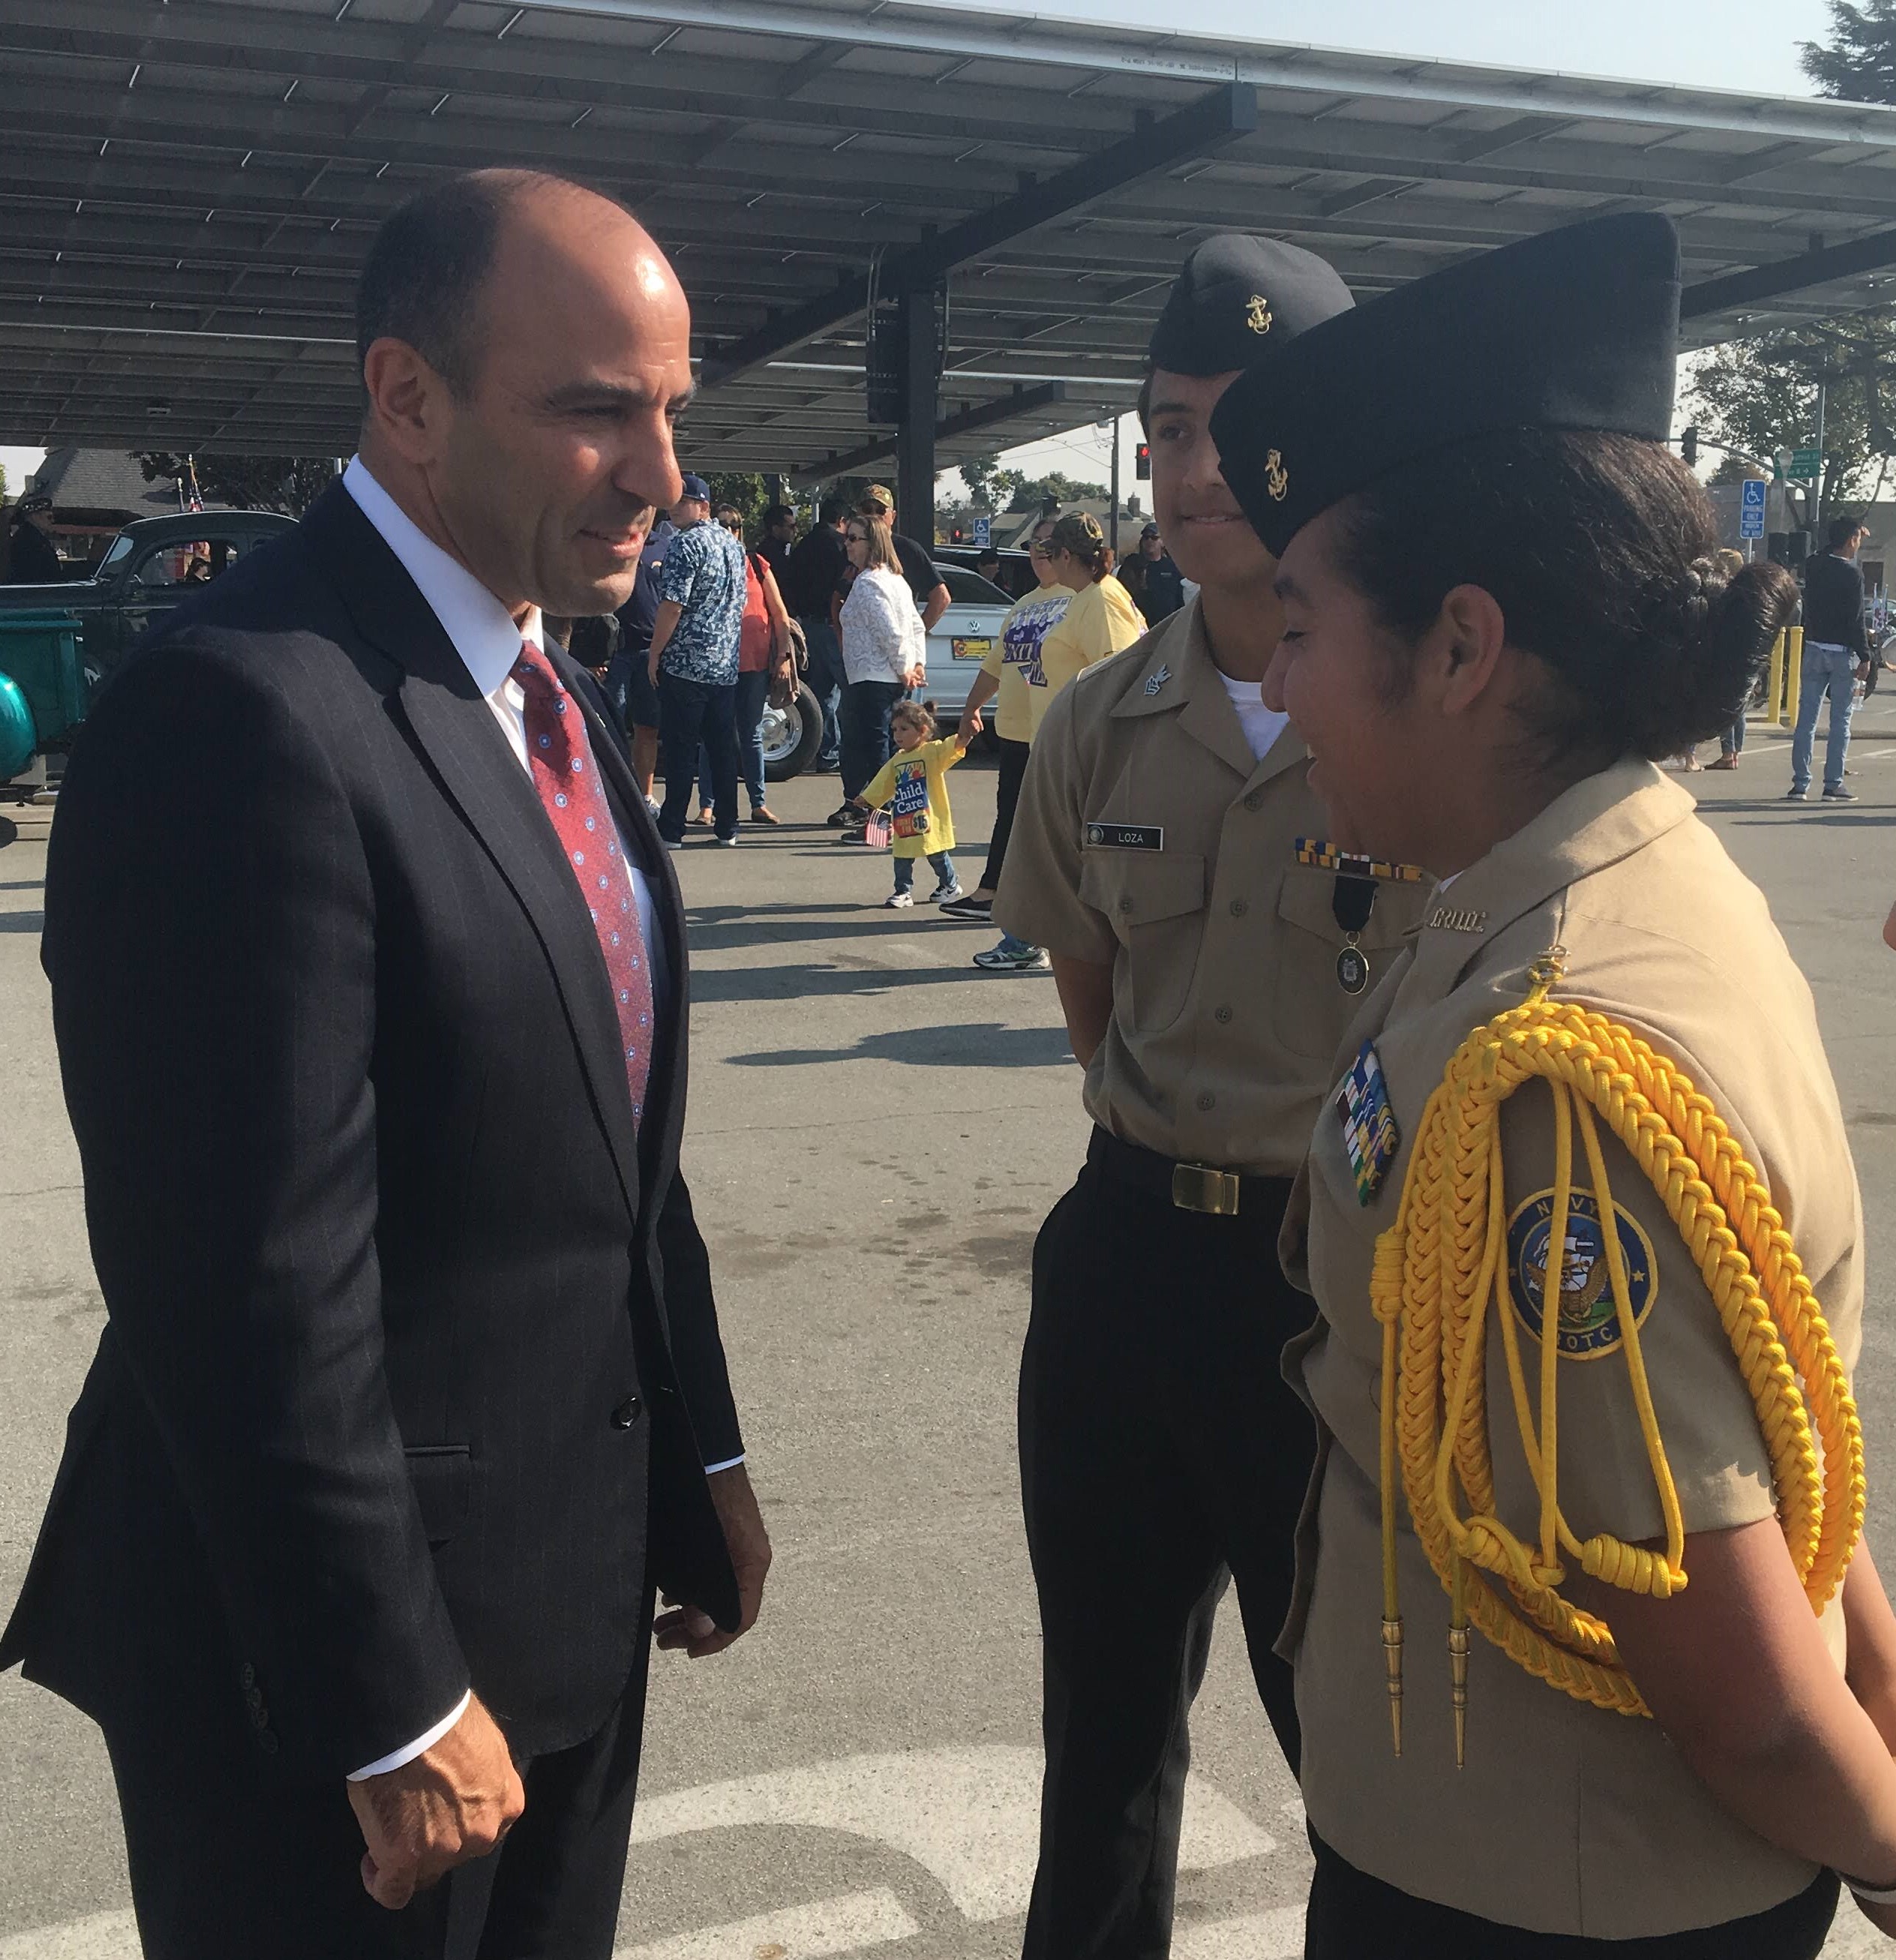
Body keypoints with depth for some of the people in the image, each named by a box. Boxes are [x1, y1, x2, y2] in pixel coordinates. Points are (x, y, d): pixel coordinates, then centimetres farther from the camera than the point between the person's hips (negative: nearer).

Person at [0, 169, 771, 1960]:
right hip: (345, 1625, -8)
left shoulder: (549, 692, 8)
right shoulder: (245, 708, -22)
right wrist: (393, 1710, -18)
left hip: (577, 1575, 8)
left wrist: (701, 1454, 14)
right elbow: (256, 1285, -23)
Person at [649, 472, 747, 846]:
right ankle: (727, 827, 14)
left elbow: (673, 606, -17)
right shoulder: (732, 544, 13)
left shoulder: (685, 544, -12)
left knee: (680, 748, -4)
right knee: (723, 747, 10)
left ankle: (672, 829, -1)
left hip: (685, 663, -8)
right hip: (726, 664, 8)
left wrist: (655, 654, -9)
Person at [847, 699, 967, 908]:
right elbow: (881, 786, 20)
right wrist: (865, 801, 21)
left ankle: (950, 885, 30)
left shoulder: (932, 752, -8)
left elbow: (955, 745, -24)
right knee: (902, 859, 4)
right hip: (903, 822, 5)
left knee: (938, 857, 9)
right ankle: (903, 891, 14)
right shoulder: (897, 760, 10)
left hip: (930, 819, -5)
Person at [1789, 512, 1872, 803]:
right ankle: (1833, 784, 2)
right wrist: (1864, 657, -10)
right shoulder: (1852, 575, -14)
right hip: (1842, 652, -5)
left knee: (1807, 718, 5)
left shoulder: (1814, 567, 3)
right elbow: (1856, 620, -15)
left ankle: (1800, 784, 3)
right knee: (1840, 720, 2)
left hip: (1813, 648, 5)